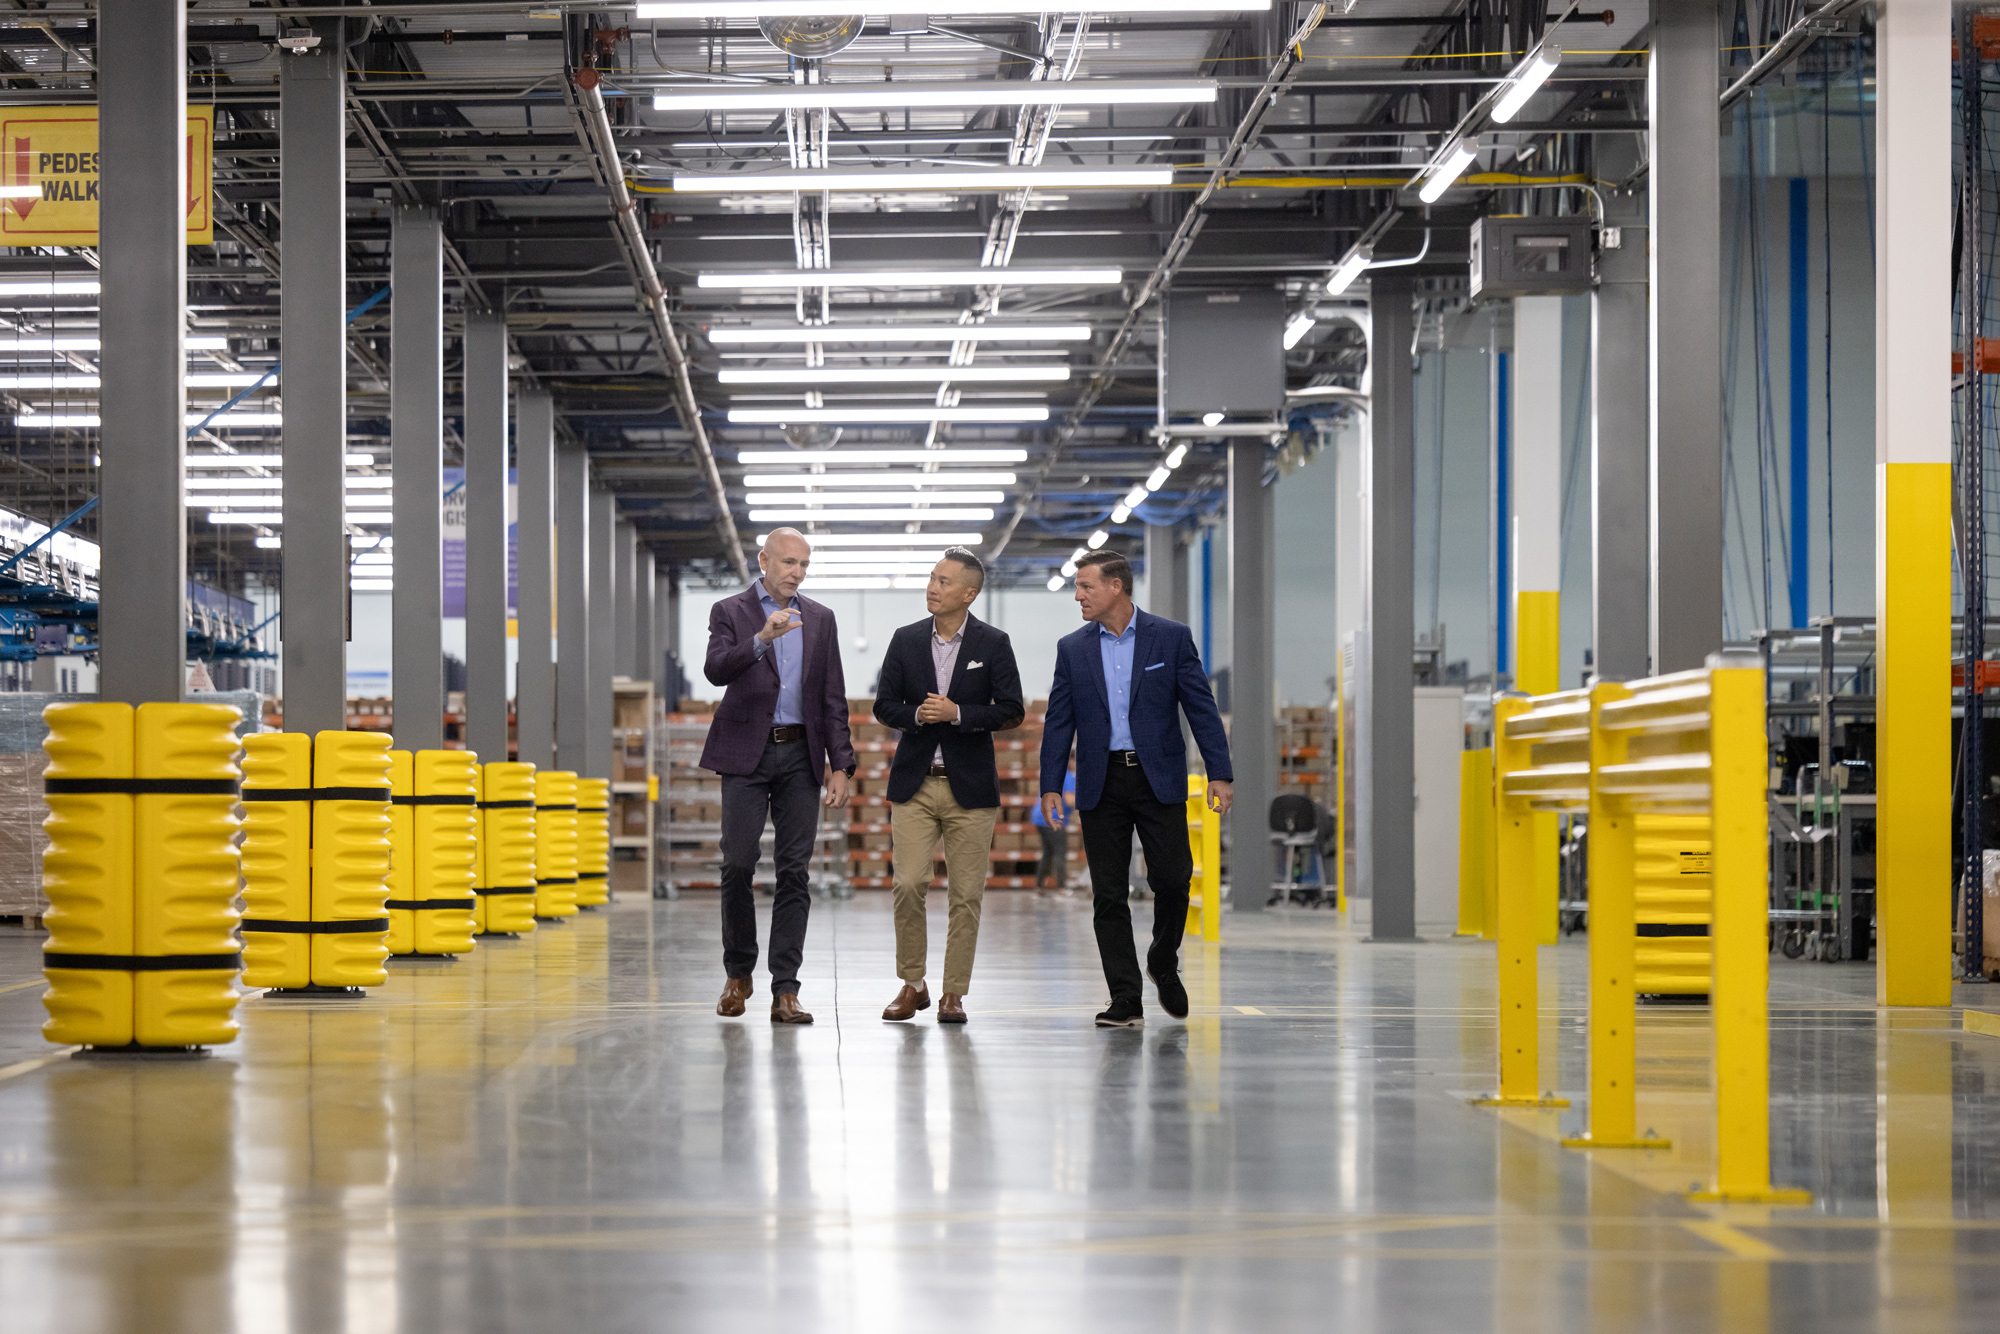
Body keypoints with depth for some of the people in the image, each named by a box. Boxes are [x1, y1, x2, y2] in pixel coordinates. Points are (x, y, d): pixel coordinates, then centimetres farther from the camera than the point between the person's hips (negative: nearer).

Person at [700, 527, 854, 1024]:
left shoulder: (820, 620, 12)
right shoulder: (730, 612, 3)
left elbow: (833, 698, 11)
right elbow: (716, 670, -16)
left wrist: (840, 765, 4)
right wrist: (762, 638, -31)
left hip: (800, 756, 2)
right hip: (747, 757, -2)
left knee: (794, 871, -2)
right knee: (738, 865, -6)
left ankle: (785, 991, -2)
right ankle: (738, 973, 14)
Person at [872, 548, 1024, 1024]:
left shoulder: (993, 644, 0)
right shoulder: (906, 640, 7)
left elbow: (1011, 711, -4)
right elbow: (884, 705, 9)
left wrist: (957, 713, -15)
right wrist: (917, 715, -11)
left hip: (969, 787, -1)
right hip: (915, 783, 1)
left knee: (966, 894, 0)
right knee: (908, 885, -6)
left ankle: (953, 994, 8)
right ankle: (912, 985, 9)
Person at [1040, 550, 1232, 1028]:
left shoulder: (1170, 637, 1)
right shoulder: (1072, 648, 8)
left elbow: (1201, 707, 0)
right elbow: (1059, 721, 8)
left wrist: (1219, 773, -7)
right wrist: (1050, 785, 0)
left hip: (1158, 780, -2)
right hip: (1101, 785, 2)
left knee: (1172, 879, -6)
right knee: (1108, 895, -1)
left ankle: (1164, 965, 22)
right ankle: (1126, 1002, 3)